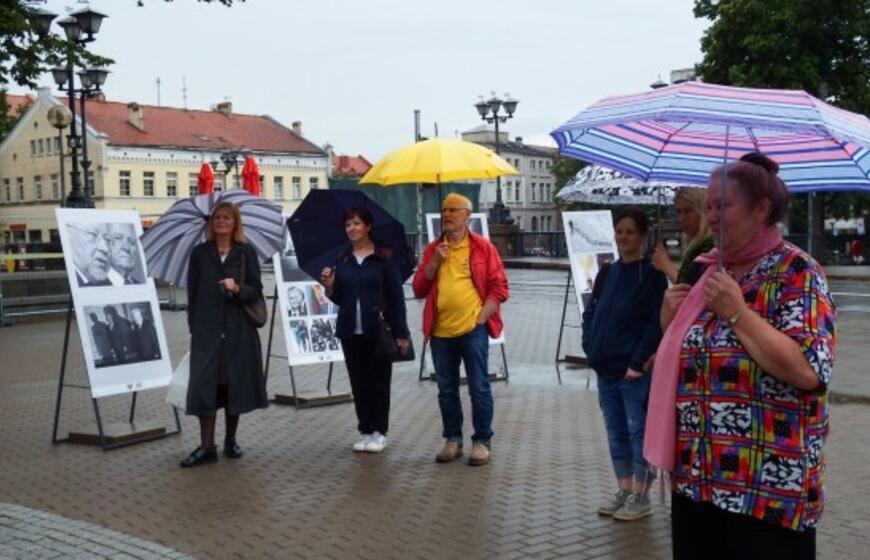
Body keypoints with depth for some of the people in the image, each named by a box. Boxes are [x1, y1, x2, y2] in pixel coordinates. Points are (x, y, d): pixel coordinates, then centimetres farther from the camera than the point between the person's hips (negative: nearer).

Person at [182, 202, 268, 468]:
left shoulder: (246, 253, 5)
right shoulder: (200, 253, 8)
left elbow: (256, 289, 2)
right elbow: (192, 292, 9)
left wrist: (238, 289, -18)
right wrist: (194, 325, 2)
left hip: (239, 329, 0)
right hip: (207, 328, 0)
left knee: (236, 382, 5)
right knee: (204, 384, -6)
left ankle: (231, 441, 19)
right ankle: (207, 446, -2)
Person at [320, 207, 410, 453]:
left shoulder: (384, 258, -3)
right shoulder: (342, 260, 9)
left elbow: (396, 296, -5)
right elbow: (339, 298, 14)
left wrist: (401, 332, -9)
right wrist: (329, 286, -8)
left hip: (378, 330, -4)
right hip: (350, 331, 4)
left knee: (379, 381, 2)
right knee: (358, 382, 8)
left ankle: (379, 431, 12)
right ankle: (365, 430, 16)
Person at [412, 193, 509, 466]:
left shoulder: (482, 247, 1)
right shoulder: (433, 249, 12)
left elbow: (499, 287, -1)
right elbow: (419, 289, 8)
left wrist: (481, 317, -10)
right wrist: (435, 261, -5)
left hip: (473, 330, -4)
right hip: (440, 331, 4)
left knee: (479, 389, 0)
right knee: (446, 390, 11)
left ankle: (482, 441, 12)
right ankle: (452, 439, 23)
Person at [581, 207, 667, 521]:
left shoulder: (652, 275, -6)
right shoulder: (607, 273, 11)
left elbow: (656, 323, -12)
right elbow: (590, 313, 15)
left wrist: (638, 362, -17)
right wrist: (591, 348, 2)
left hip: (636, 369, -6)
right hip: (605, 368, 6)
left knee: (639, 431, 0)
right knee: (616, 431, 12)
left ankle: (641, 497, 9)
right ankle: (624, 491, 23)